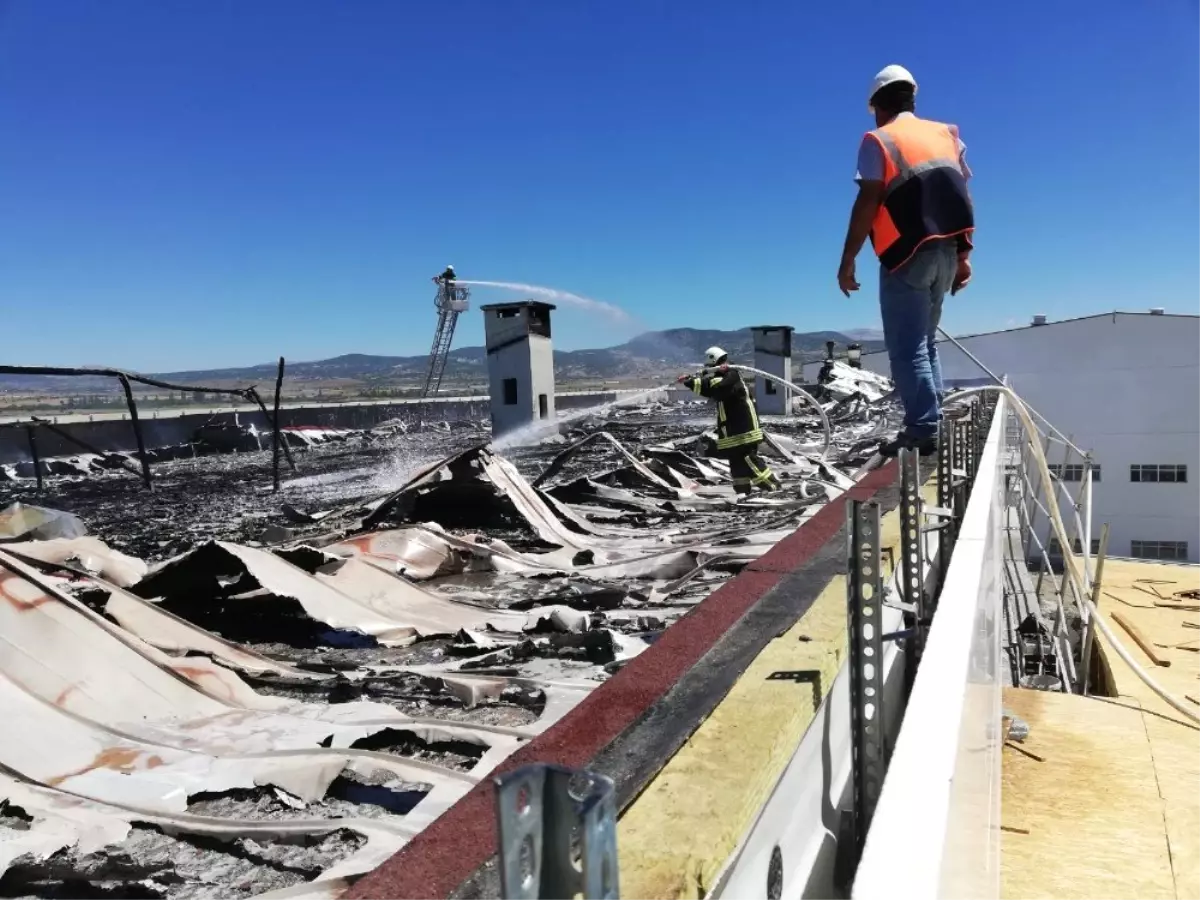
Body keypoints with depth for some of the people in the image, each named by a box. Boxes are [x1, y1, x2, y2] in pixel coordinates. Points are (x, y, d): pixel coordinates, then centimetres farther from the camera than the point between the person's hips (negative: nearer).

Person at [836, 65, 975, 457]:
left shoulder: (878, 140, -2)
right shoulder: (947, 134, 16)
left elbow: (868, 202, -12)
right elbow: (963, 198, 14)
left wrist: (847, 261, -9)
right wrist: (963, 255, 18)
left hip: (907, 255, -6)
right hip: (946, 253, 7)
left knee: (907, 346, -5)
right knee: (924, 341, 17)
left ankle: (922, 429, -10)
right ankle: (934, 420, 15)